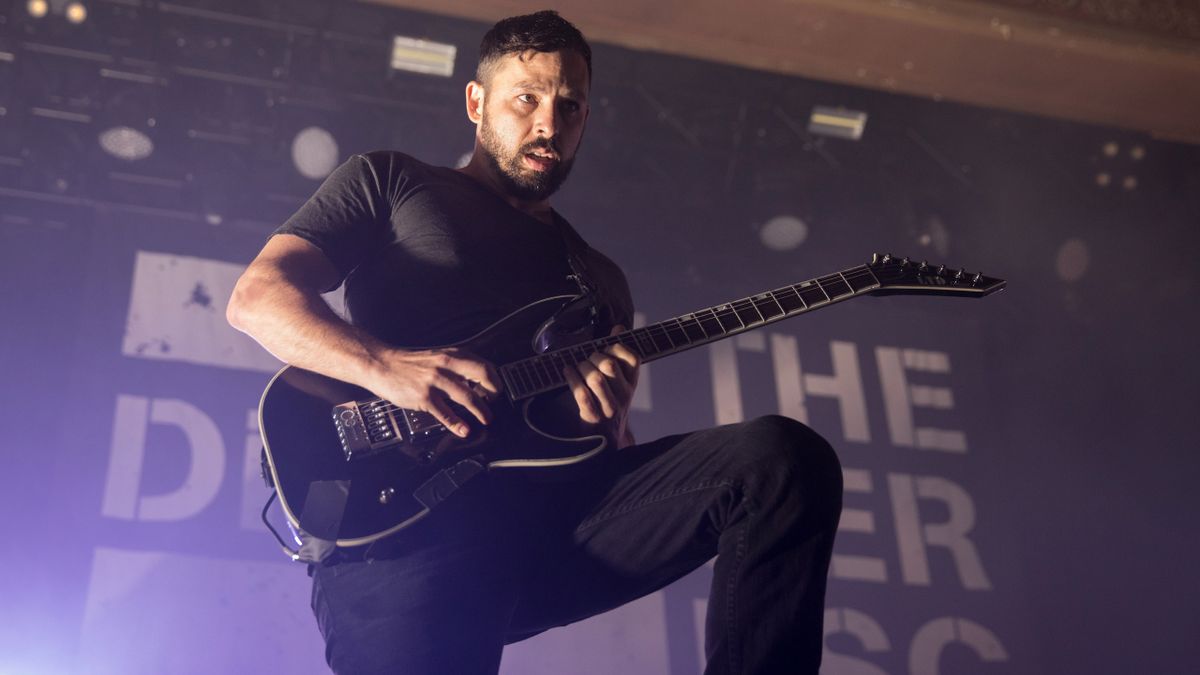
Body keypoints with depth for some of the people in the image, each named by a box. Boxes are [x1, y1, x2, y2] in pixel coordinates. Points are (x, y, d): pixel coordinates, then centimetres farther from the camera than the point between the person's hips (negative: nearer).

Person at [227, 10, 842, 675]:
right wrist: (385, 367, -14)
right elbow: (257, 294, 5)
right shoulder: (387, 181, 19)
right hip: (402, 517, -4)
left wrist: (608, 423, 0)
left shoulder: (600, 278, 31)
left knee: (782, 456, -19)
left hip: (556, 507, 5)